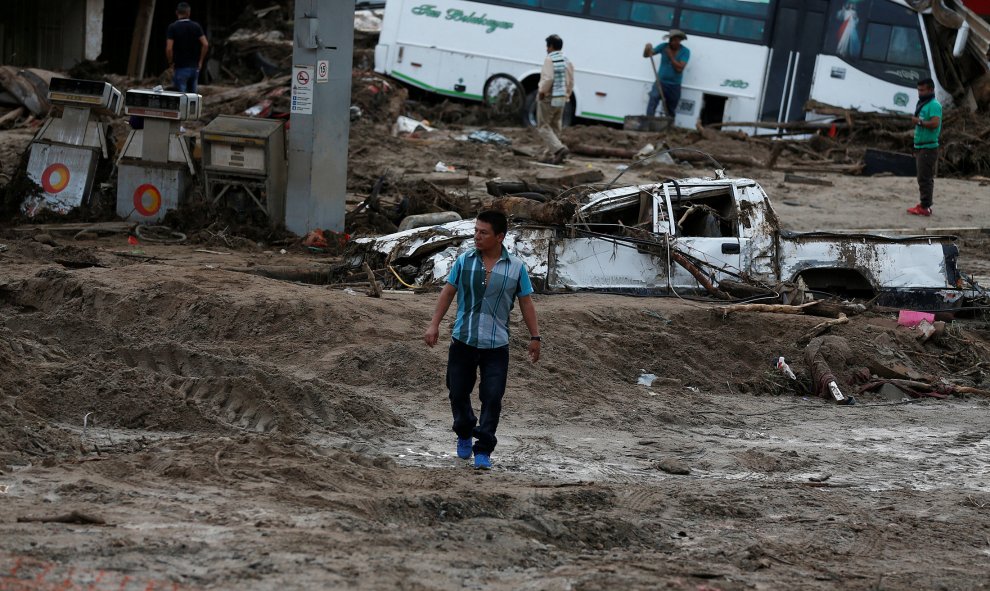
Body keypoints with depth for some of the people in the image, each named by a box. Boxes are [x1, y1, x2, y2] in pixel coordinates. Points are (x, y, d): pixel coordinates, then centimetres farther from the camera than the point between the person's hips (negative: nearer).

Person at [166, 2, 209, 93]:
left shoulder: (172, 27, -8)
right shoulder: (196, 26, 2)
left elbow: (169, 48, -15)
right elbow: (205, 44, -5)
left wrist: (170, 63, -1)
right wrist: (200, 61, 5)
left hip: (180, 68, -4)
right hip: (194, 67, 4)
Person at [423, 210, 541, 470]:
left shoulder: (516, 267, -2)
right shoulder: (464, 261, 1)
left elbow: (526, 303, 6)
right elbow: (448, 292, 7)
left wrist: (534, 336, 4)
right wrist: (434, 324, 1)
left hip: (496, 345, -1)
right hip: (463, 341, 2)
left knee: (492, 398, -7)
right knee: (458, 392, 10)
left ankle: (483, 450, -1)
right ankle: (464, 434, 36)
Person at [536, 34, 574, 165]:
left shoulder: (550, 59, -14)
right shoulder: (567, 61, 8)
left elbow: (548, 78, -25)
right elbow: (571, 82, 10)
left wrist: (542, 91, -12)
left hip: (548, 99, -7)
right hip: (561, 100, 7)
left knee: (543, 127, -1)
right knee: (555, 128, 15)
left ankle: (559, 148, -20)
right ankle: (551, 156, 17)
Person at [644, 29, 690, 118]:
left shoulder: (685, 51, -6)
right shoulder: (664, 47, -1)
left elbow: (679, 68, -17)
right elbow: (646, 55, -1)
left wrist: (670, 56, -18)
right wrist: (647, 49, -24)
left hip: (674, 85, 1)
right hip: (660, 82, -1)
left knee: (670, 111, 11)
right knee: (653, 98, -29)